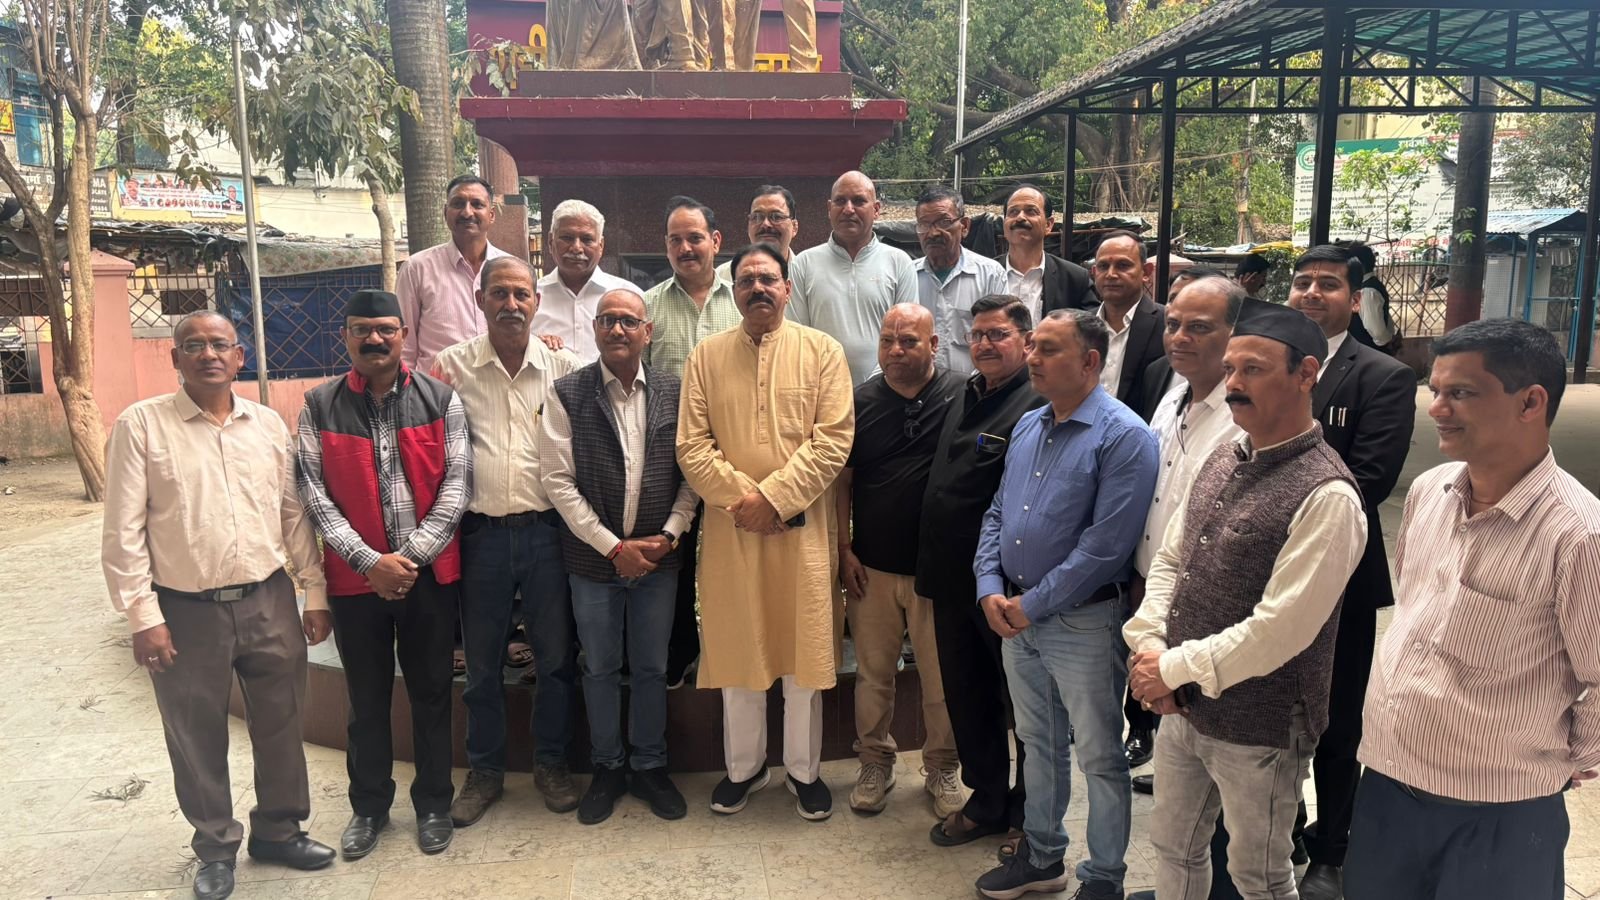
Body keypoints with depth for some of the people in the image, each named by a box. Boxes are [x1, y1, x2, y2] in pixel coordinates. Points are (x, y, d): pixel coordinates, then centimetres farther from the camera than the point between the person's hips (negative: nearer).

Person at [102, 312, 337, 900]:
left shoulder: (268, 425, 5)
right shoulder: (141, 425, -5)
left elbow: (294, 515, 9)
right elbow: (123, 531, -6)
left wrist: (315, 593, 7)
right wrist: (142, 614, -10)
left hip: (269, 602, 3)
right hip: (186, 611, -2)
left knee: (280, 725, 13)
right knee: (197, 737, 11)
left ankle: (278, 830, 33)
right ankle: (216, 847, 31)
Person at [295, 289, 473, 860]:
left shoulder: (440, 400, -1)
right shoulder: (319, 407, -1)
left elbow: (456, 483, -5)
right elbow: (314, 494, -6)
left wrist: (412, 555, -13)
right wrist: (370, 560, -15)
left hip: (430, 573, 0)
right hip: (356, 576, 0)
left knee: (431, 692, 11)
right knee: (367, 697, 14)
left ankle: (433, 803, 28)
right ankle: (369, 806, 31)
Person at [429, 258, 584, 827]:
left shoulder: (564, 368, 2)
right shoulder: (452, 365, 2)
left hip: (547, 529, 0)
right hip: (481, 533, 0)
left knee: (556, 656, 9)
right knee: (482, 663, 12)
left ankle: (551, 763, 27)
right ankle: (484, 770, 28)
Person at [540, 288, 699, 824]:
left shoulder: (673, 392, -1)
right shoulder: (568, 394, -6)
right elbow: (558, 480, -9)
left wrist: (669, 534, -10)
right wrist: (613, 547, -12)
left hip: (658, 557, 1)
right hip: (594, 557, -1)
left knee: (651, 668, 13)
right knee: (600, 669, 13)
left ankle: (649, 767, 30)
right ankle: (606, 769, 30)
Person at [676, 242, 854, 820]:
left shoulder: (822, 351, 2)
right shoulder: (706, 356, 6)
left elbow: (833, 438, -7)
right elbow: (691, 446, 0)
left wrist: (775, 497, -15)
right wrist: (741, 497, -12)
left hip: (803, 527, -1)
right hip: (730, 529, 2)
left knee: (805, 648, 7)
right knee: (737, 649, 10)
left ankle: (805, 770, 24)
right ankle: (743, 767, 28)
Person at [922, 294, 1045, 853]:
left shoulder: (1037, 406, -16)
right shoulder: (965, 399, 11)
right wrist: (933, 568, 13)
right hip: (954, 581, 8)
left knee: (1023, 701, 11)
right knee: (966, 696, 18)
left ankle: (1028, 814, 30)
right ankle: (986, 800, 37)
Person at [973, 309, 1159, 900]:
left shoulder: (1123, 438, -16)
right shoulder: (1027, 427, 8)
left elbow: (1105, 545, -22)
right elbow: (997, 513, 11)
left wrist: (1032, 604, -17)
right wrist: (990, 588, -4)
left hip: (1084, 622, -7)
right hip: (1014, 617, 7)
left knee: (1099, 757, 8)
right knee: (1038, 742, 21)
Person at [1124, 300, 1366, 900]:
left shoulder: (1327, 497, -21)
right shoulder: (1222, 461, 4)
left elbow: (1279, 629, -25)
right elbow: (1168, 560, 8)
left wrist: (1174, 668, -16)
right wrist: (1147, 647, -7)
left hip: (1259, 728, -6)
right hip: (1183, 709, 7)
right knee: (1172, 848, 23)